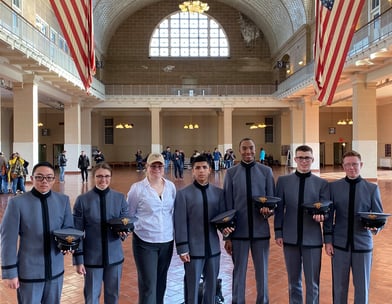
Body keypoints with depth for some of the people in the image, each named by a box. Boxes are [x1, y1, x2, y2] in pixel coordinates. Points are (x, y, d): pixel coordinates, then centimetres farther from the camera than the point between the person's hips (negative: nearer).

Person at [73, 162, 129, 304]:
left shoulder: (120, 198, -2)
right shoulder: (82, 200, -8)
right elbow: (77, 233, -5)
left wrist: (124, 231, -19)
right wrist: (78, 260, -6)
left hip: (114, 256, 2)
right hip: (92, 257, -2)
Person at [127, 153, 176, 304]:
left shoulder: (171, 186, 2)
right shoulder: (137, 188, -8)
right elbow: (129, 214, 2)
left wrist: (174, 231, 8)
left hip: (167, 241, 4)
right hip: (145, 242, -4)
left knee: (161, 281, 18)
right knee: (148, 284, -3)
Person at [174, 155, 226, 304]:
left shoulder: (218, 193, 4)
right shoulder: (183, 194, -6)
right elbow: (180, 223, -8)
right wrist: (182, 249, -10)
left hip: (213, 247, 4)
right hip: (193, 248, -3)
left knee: (212, 284, 16)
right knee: (192, 286, 8)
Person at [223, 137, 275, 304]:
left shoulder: (266, 171, -2)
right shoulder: (231, 173, -3)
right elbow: (227, 205, -1)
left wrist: (268, 209, -19)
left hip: (260, 230, 1)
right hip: (238, 231, 0)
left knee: (262, 271, 14)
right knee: (239, 271, 12)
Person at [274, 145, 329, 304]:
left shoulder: (322, 183, 1)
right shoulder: (283, 181, 2)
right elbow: (279, 209, 3)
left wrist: (321, 215, -22)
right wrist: (278, 233, -1)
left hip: (312, 239, -1)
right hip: (290, 238, 1)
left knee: (312, 283, 7)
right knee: (293, 280, 16)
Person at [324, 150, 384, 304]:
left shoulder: (372, 188, 0)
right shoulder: (333, 186, -1)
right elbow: (329, 216, 1)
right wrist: (328, 240, -2)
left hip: (363, 245, 0)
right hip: (340, 244, 0)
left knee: (362, 287, 11)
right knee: (339, 286, 11)